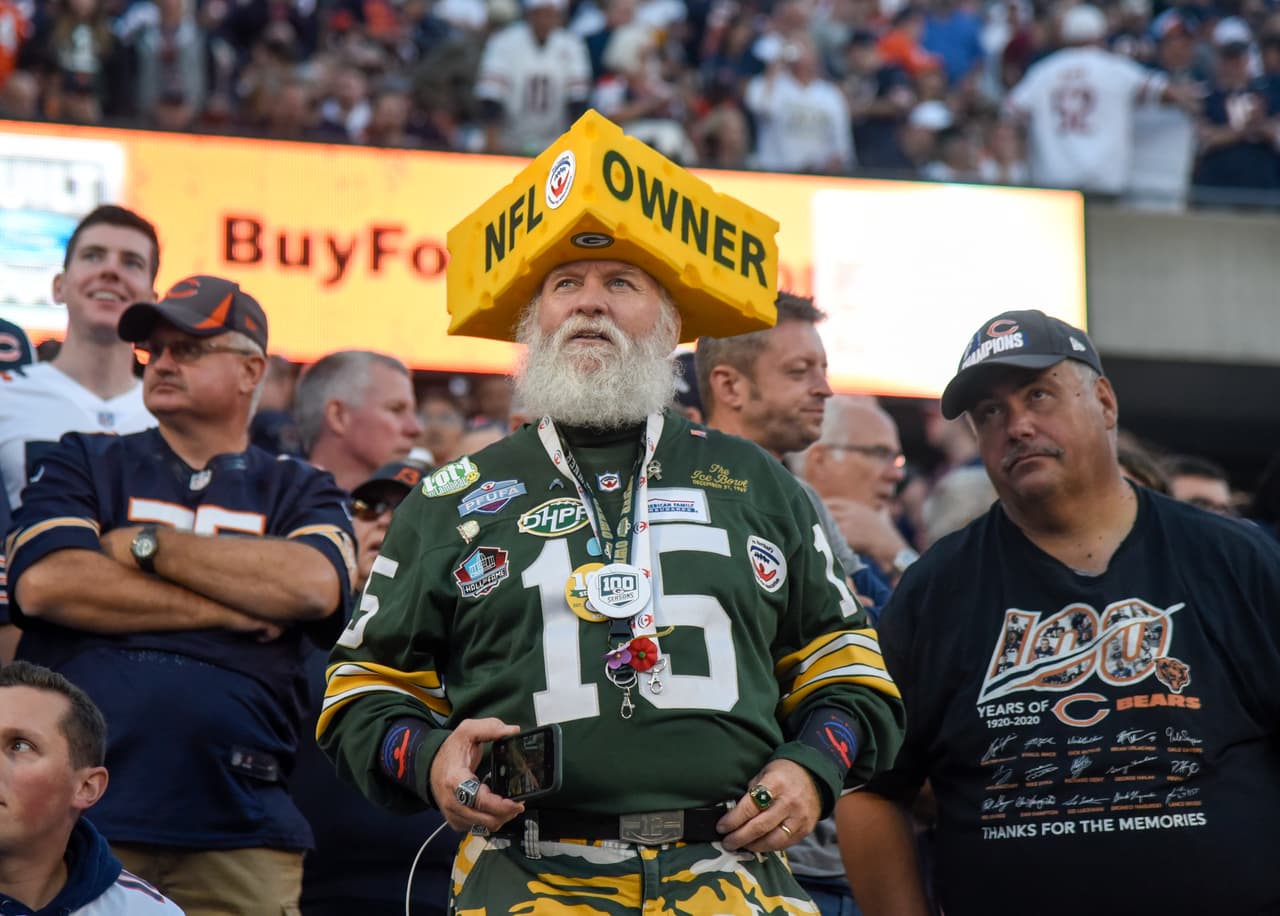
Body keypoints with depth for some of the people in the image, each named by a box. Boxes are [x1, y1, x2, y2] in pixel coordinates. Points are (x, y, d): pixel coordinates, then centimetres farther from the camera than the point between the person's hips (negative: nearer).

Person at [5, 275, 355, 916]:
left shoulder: (299, 493, 15)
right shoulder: (83, 465, 14)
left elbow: (315, 587, -7)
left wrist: (146, 545, -2)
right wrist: (223, 609, -3)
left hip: (239, 823, 0)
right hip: (80, 814, 0)